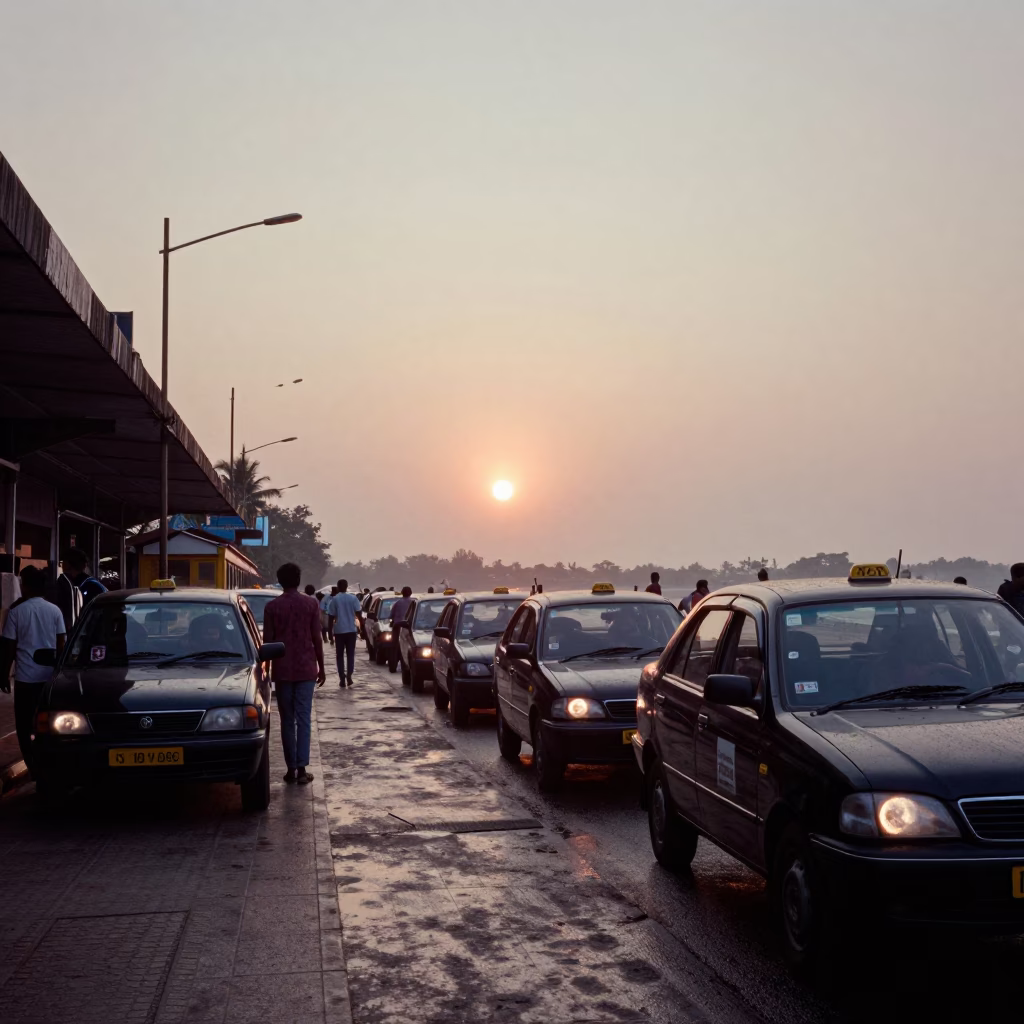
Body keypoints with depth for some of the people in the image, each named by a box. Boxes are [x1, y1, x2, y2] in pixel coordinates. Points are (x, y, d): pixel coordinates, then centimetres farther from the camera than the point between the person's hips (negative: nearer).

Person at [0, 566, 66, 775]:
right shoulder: (54, 610, 1)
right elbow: (61, 645, 4)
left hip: (25, 676, -3)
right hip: (50, 675, 3)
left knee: (24, 724, 5)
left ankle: (33, 766, -1)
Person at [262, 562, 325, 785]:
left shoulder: (272, 607, -1)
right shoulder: (310, 604, -2)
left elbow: (268, 641, 0)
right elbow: (317, 638, -1)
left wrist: (267, 668, 10)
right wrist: (321, 667, 8)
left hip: (282, 670, 1)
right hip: (306, 669, 0)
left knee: (287, 720, 8)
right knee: (303, 719, 1)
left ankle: (291, 768, 8)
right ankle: (302, 769, -5)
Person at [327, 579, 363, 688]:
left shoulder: (334, 599, -3)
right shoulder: (353, 598, 1)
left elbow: (331, 617, -3)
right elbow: (359, 614, 1)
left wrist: (330, 631, 4)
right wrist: (361, 626, 10)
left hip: (339, 631, -1)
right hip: (351, 630, 1)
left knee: (340, 655, 7)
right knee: (350, 654, 8)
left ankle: (342, 679, 1)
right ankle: (349, 675, -10)